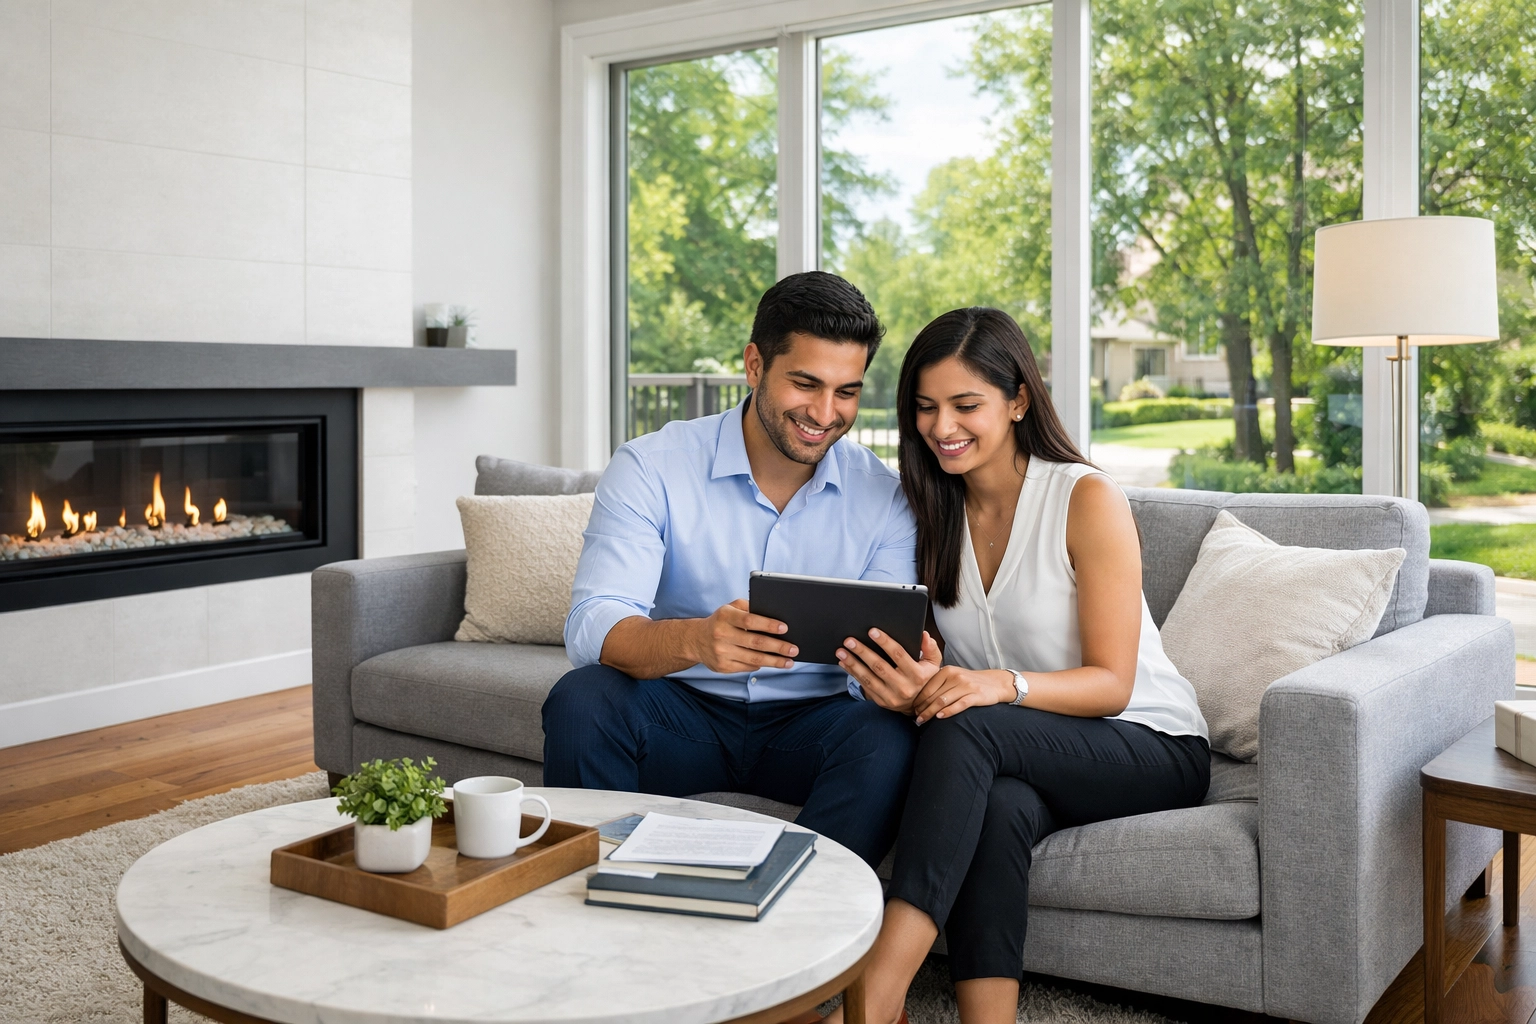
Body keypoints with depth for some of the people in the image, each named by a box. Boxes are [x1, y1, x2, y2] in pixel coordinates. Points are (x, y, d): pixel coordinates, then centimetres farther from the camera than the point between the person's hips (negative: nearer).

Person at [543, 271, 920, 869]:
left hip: (812, 722, 1)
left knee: (890, 735, -29)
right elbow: (591, 629, -21)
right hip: (680, 710, 0)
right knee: (582, 701, -29)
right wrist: (695, 639, -44)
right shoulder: (651, 468, -10)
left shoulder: (884, 497, -4)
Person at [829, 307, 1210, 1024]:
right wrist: (915, 682, -22)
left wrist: (1003, 685, -35)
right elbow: (930, 665, 4)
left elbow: (1111, 685, -15)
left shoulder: (1087, 500, -12)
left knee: (967, 729, -33)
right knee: (999, 807, -35)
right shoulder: (933, 513, 4)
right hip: (1011, 765, 4)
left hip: (1153, 747, -4)